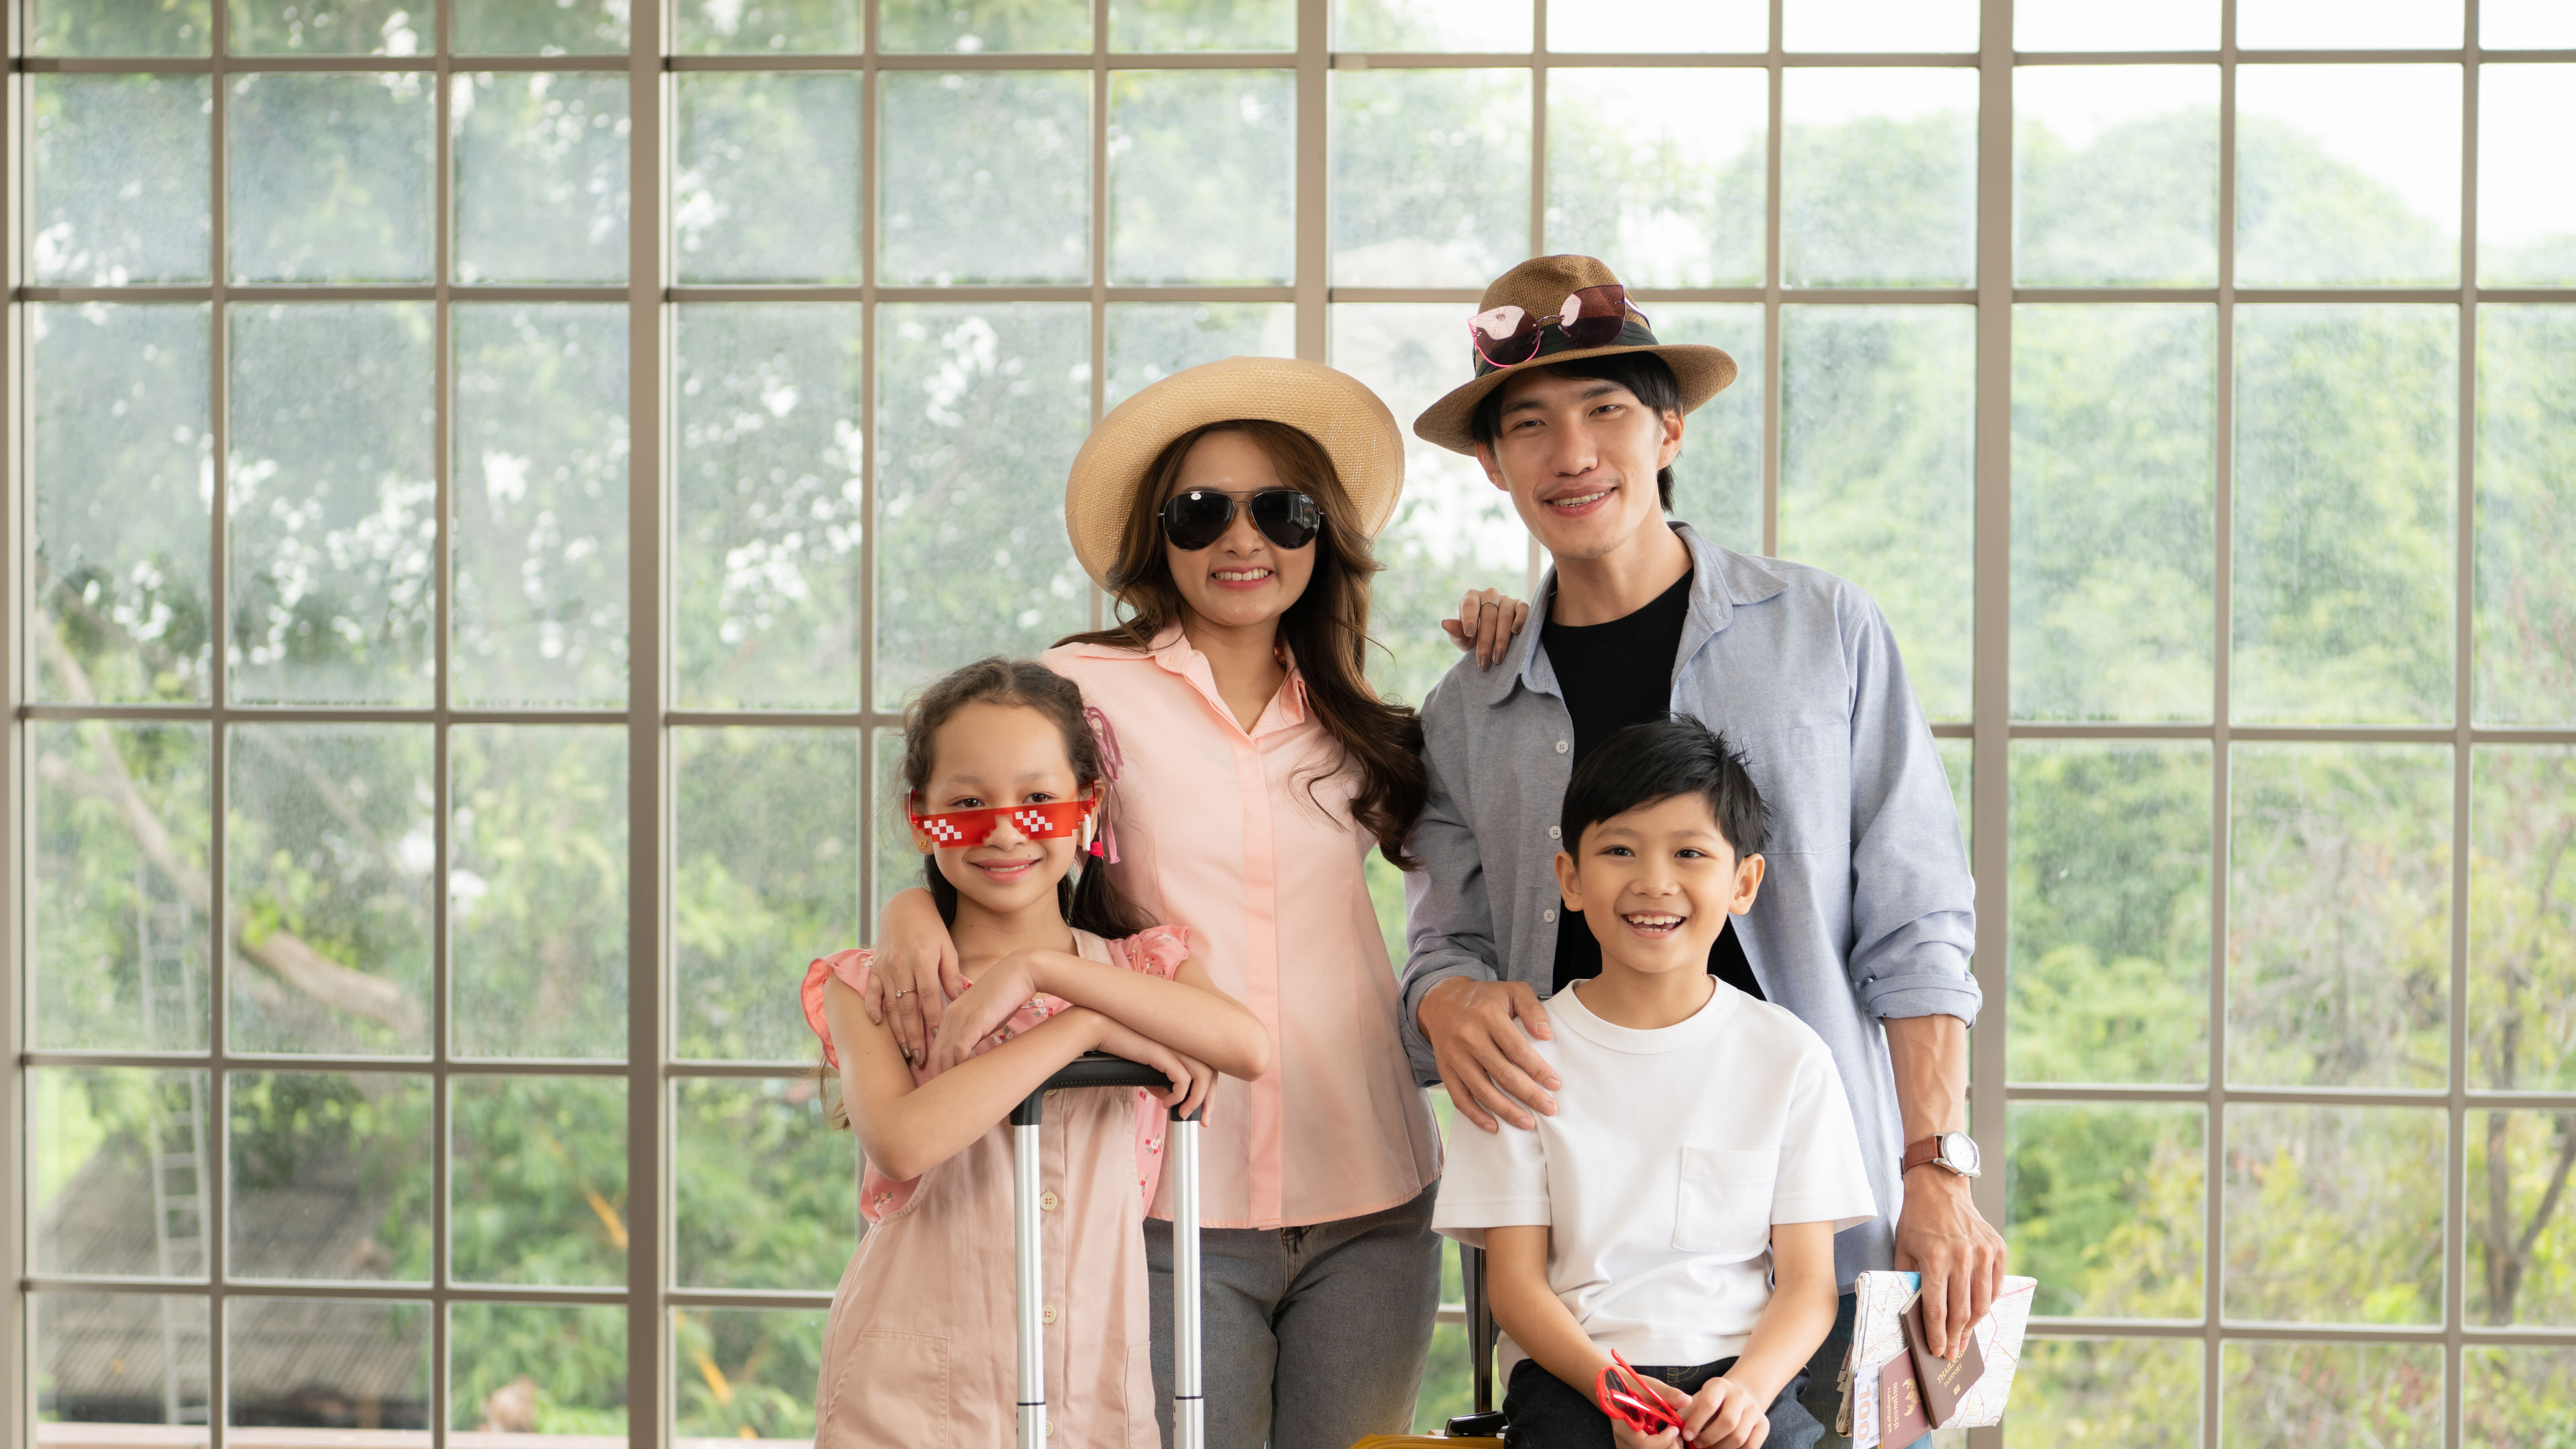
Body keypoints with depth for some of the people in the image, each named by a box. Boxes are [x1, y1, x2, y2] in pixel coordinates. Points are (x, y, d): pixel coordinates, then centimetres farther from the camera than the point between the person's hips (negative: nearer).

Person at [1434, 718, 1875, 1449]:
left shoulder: (1788, 1055, 9)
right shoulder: (1529, 1052, 7)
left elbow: (1808, 1281, 6)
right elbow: (1515, 1280, 3)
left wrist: (1747, 1388, -14)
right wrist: (1611, 1387, -15)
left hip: (1751, 1370, 1)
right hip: (1571, 1372, -1)